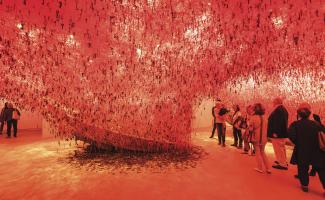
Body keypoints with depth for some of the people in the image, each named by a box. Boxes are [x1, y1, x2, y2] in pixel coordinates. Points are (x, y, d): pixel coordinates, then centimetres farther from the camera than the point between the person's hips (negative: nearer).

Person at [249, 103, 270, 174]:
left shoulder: (253, 118, -16)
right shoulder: (264, 117, -1)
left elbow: (251, 128, -16)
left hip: (256, 138, -4)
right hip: (263, 138, 4)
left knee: (258, 152, 11)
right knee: (262, 152, 19)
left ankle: (260, 168, 16)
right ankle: (267, 168, 19)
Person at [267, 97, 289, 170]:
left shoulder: (278, 110, -20)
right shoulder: (283, 109, 13)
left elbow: (277, 122, -27)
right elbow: (284, 121, 19)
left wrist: (275, 132, -26)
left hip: (277, 133, -11)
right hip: (283, 133, 11)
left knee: (278, 148, -2)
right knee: (281, 148, 21)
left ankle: (283, 164, 6)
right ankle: (283, 161, 34)